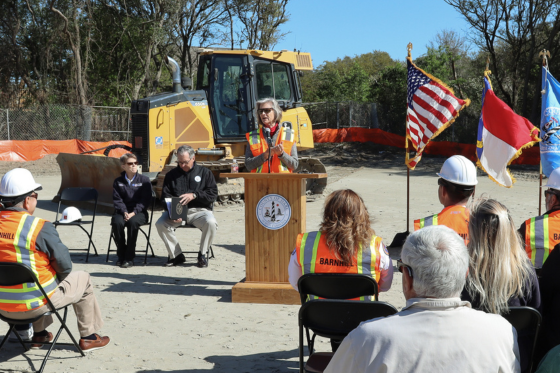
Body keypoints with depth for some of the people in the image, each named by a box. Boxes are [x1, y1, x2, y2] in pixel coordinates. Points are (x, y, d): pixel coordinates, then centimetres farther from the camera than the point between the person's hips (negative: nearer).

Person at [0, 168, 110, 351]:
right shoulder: (40, 228, -20)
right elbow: (64, 265, -14)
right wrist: (55, 278, 8)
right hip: (34, 304, -6)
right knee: (83, 279, 18)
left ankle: (39, 333, 43)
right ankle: (88, 337, 27)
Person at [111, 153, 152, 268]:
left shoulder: (144, 180, 4)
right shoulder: (118, 181, 11)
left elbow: (145, 200, -3)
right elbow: (117, 200, 3)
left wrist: (133, 212, -16)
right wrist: (124, 212, -16)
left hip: (139, 212, -2)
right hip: (122, 212, 2)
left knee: (133, 222, -35)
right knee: (117, 222, -31)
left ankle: (129, 257, -24)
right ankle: (121, 254, -12)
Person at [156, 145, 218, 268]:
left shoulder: (204, 172, 11)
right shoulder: (171, 175, 15)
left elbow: (213, 193, 0)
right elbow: (165, 197, 6)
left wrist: (194, 195, -15)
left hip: (199, 210, -2)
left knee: (211, 223, -33)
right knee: (160, 224, -26)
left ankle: (202, 254, -10)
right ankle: (176, 255, -8)